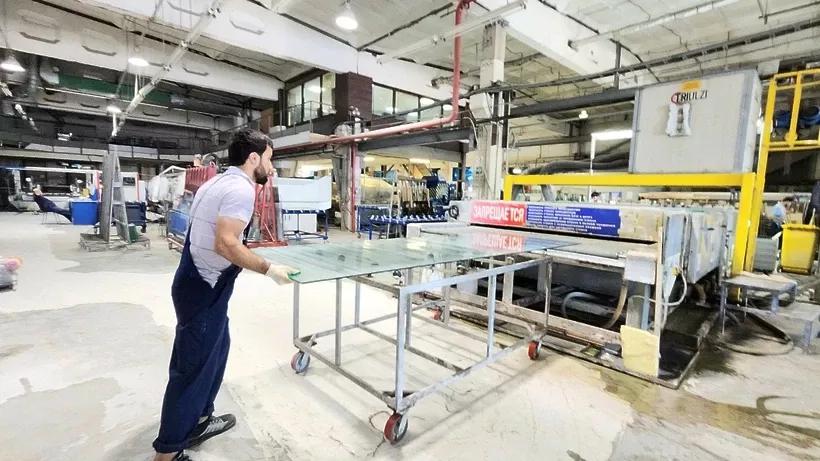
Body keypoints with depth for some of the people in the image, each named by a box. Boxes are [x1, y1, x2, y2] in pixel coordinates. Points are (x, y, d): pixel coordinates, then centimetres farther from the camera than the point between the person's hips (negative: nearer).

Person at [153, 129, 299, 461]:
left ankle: (198, 421, 40)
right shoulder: (241, 188, -20)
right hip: (203, 289, -10)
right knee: (192, 367, 3)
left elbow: (214, 234, 13)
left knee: (216, 351, 23)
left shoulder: (218, 182, 12)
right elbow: (225, 244, -28)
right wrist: (270, 269, -21)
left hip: (199, 283, 10)